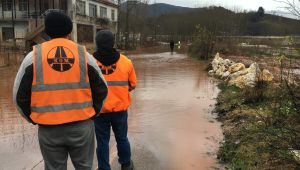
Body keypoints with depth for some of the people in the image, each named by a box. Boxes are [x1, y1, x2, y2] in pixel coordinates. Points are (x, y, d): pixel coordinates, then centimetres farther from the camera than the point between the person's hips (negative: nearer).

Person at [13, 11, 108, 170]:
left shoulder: (33, 56, -2)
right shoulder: (84, 54, -1)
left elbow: (20, 95, 1)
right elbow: (101, 89, 3)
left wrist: (33, 118, 16)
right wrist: (92, 113, 17)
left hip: (49, 129, 0)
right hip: (82, 126, 0)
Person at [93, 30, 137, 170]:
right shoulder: (126, 62, -5)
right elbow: (132, 85, 3)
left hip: (99, 110, -1)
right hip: (120, 109, 2)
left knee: (102, 142, 13)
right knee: (122, 138, 20)